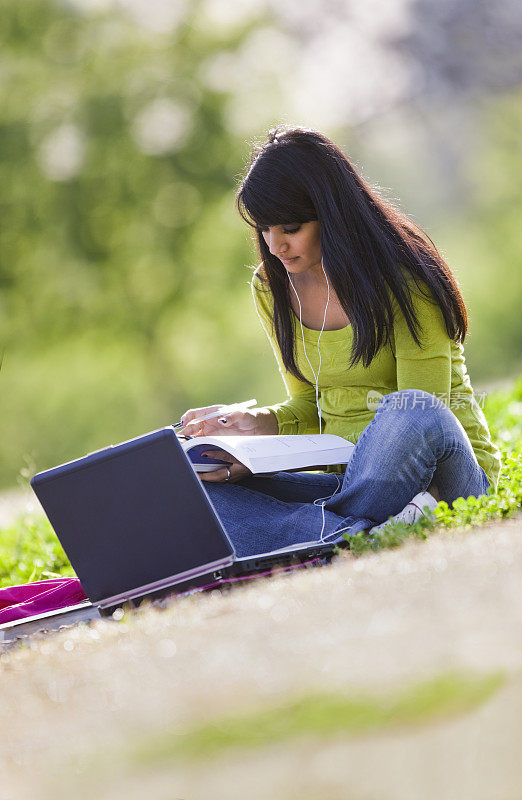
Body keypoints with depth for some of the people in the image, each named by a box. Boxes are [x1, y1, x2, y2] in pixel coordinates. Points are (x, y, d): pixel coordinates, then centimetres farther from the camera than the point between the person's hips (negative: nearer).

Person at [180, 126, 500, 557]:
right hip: (351, 481, 6)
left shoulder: (402, 279, -10)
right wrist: (258, 422, -5)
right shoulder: (271, 289, 9)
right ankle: (361, 536, -34)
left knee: (410, 410, -41)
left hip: (445, 473, -5)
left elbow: (417, 418, -16)